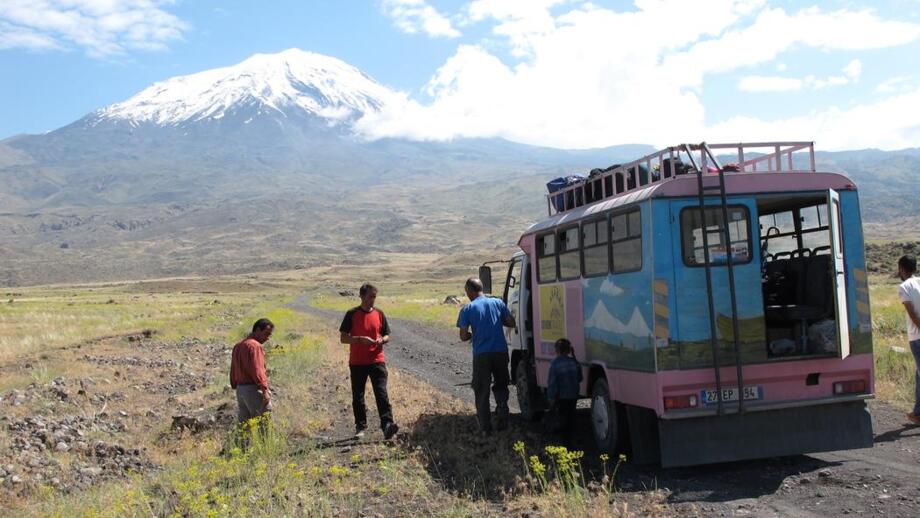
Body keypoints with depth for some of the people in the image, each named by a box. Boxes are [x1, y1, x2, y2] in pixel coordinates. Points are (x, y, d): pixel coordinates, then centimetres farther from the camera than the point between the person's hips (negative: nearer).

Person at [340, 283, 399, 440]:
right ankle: (360, 427, 17)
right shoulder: (352, 314, -1)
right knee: (357, 396, 6)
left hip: (377, 361, 1)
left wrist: (382, 340, -10)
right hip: (357, 362, -1)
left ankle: (387, 425, -16)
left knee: (381, 393, -10)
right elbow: (343, 338, -2)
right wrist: (360, 339, -18)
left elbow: (387, 336, 14)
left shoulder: (379, 314, 7)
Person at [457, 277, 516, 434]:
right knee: (501, 387, 20)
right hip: (500, 352, 3)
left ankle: (485, 428, 10)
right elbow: (511, 323, 7)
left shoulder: (467, 309, -4)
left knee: (481, 391, 9)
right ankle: (502, 421, 19)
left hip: (481, 355, -3)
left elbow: (463, 336, -7)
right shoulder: (497, 303, 3)